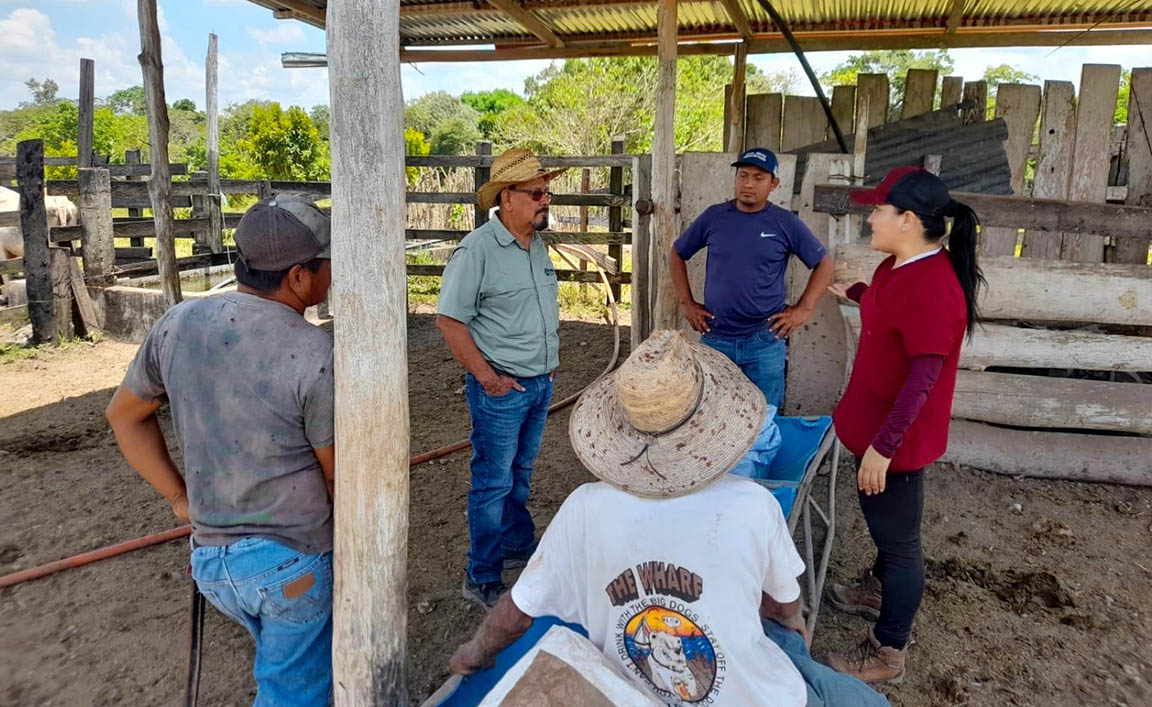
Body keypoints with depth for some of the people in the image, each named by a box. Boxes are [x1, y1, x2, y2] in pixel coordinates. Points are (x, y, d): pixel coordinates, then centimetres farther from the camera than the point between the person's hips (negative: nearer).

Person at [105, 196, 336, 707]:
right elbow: (339, 474, -11)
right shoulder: (316, 356, -22)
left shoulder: (177, 324, -5)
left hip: (211, 558, 6)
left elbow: (125, 414, 10)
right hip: (294, 560, -6)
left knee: (288, 663, 29)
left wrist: (179, 498, 12)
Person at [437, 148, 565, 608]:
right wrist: (486, 375, -18)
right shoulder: (477, 249, -16)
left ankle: (519, 546, 39)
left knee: (519, 474, 22)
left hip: (541, 384, 7)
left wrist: (550, 356, 15)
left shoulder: (538, 246, 8)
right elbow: (449, 319, -18)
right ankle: (482, 581, 15)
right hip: (500, 389, -7)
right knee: (493, 484, 2)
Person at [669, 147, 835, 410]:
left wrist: (803, 309, -4)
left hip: (764, 342, -1)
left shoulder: (786, 223, -3)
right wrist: (686, 302, 4)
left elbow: (825, 264, 5)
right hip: (715, 339, 1)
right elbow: (676, 254, 11)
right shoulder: (714, 216, 1)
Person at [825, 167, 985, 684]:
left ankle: (889, 653, 22)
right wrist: (853, 293, 46)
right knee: (884, 521, 27)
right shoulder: (899, 266, 2)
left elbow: (923, 378, -28)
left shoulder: (931, 288, -29)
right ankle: (879, 591, 51)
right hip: (877, 426, 10)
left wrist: (883, 445, -27)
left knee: (898, 536, 5)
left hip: (896, 439, -9)